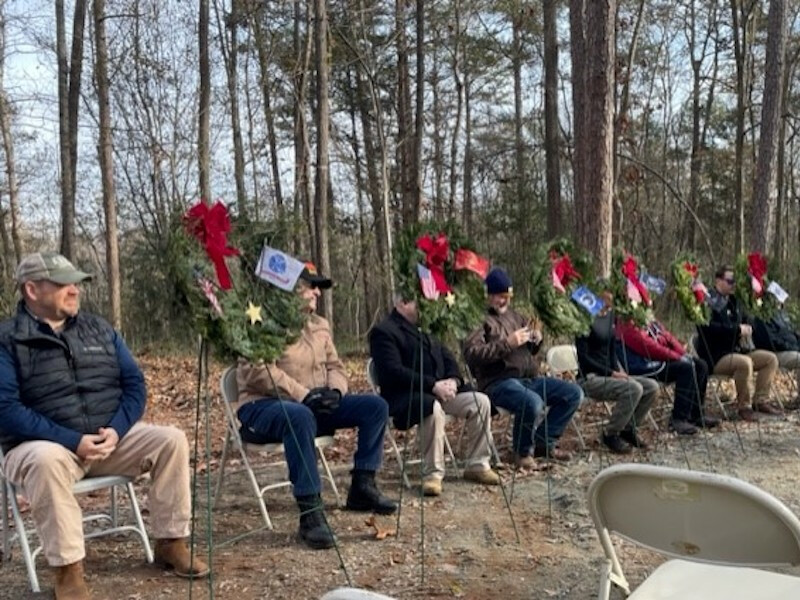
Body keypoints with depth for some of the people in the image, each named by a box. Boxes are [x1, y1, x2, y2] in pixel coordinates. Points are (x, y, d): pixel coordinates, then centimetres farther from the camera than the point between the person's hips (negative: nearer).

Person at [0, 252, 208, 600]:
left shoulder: (98, 329, 10)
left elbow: (134, 383, 6)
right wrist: (73, 441, -23)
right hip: (44, 445, -4)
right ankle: (68, 570, -26)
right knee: (47, 462, -38)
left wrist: (116, 430, -14)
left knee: (171, 440, -15)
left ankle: (171, 543, -4)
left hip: (110, 438, 5)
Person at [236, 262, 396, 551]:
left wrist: (334, 390, -7)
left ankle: (362, 486, -2)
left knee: (375, 406, -6)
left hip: (312, 404, 8)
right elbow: (258, 372, -22)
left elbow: (335, 366, 17)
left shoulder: (319, 325, 14)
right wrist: (303, 394, -25)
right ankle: (310, 513, -38)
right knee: (301, 417, -43)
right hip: (263, 407, -8)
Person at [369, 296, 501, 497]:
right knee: (433, 409, -38)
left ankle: (477, 465, 2)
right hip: (405, 396, -8)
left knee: (480, 401, -10)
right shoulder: (383, 331, -7)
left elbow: (447, 356, 18)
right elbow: (394, 371, -19)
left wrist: (453, 380, -5)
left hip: (441, 389, 8)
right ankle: (432, 474, -24)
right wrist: (433, 385, -23)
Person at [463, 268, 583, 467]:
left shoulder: (513, 315, 20)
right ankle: (522, 451, -7)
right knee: (533, 402, -36)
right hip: (498, 381, -9)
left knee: (574, 394, 0)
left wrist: (536, 340, 5)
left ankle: (543, 442, 8)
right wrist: (507, 343, -22)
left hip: (529, 378, 9)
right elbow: (471, 353, -22)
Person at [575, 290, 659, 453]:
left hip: (608, 374, 8)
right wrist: (612, 373, -17)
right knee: (634, 388, -27)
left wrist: (619, 372, -1)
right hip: (590, 378, -8)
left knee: (652, 387, -6)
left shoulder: (610, 313, 11)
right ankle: (610, 435, -11)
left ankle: (628, 429, 9)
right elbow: (582, 356, -16)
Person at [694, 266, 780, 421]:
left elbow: (747, 320, 31)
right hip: (715, 357, -10)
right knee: (745, 362, -34)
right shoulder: (708, 302, -12)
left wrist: (748, 328, 5)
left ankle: (761, 401, 5)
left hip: (738, 351, 10)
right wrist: (738, 329, -20)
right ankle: (744, 406, -18)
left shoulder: (732, 301, 18)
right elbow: (709, 327, -26)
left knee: (771, 359, 1)